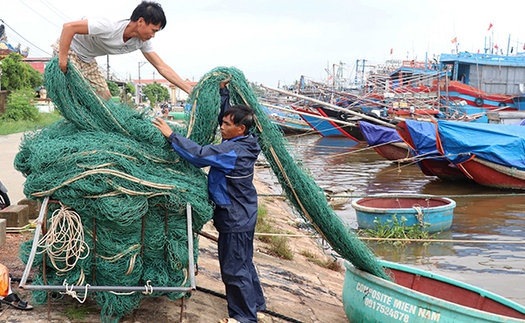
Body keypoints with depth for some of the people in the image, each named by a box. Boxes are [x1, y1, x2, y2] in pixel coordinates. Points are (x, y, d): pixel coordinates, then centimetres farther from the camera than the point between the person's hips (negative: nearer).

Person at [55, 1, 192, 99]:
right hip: (68, 49, -8)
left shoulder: (142, 41, -13)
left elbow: (162, 67, -11)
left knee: (105, 98, 3)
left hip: (87, 60, 8)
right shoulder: (109, 27, -36)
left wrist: (190, 90, -17)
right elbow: (69, 27, -36)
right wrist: (62, 59, -36)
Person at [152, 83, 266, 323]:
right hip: (242, 215, 10)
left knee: (234, 269, 2)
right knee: (243, 262, 23)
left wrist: (171, 135, -27)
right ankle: (255, 302, 39)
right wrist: (223, 92, 12)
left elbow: (199, 155, -33)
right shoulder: (241, 143, 2)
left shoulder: (233, 151, -26)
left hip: (235, 219, -10)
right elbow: (224, 113, 18)